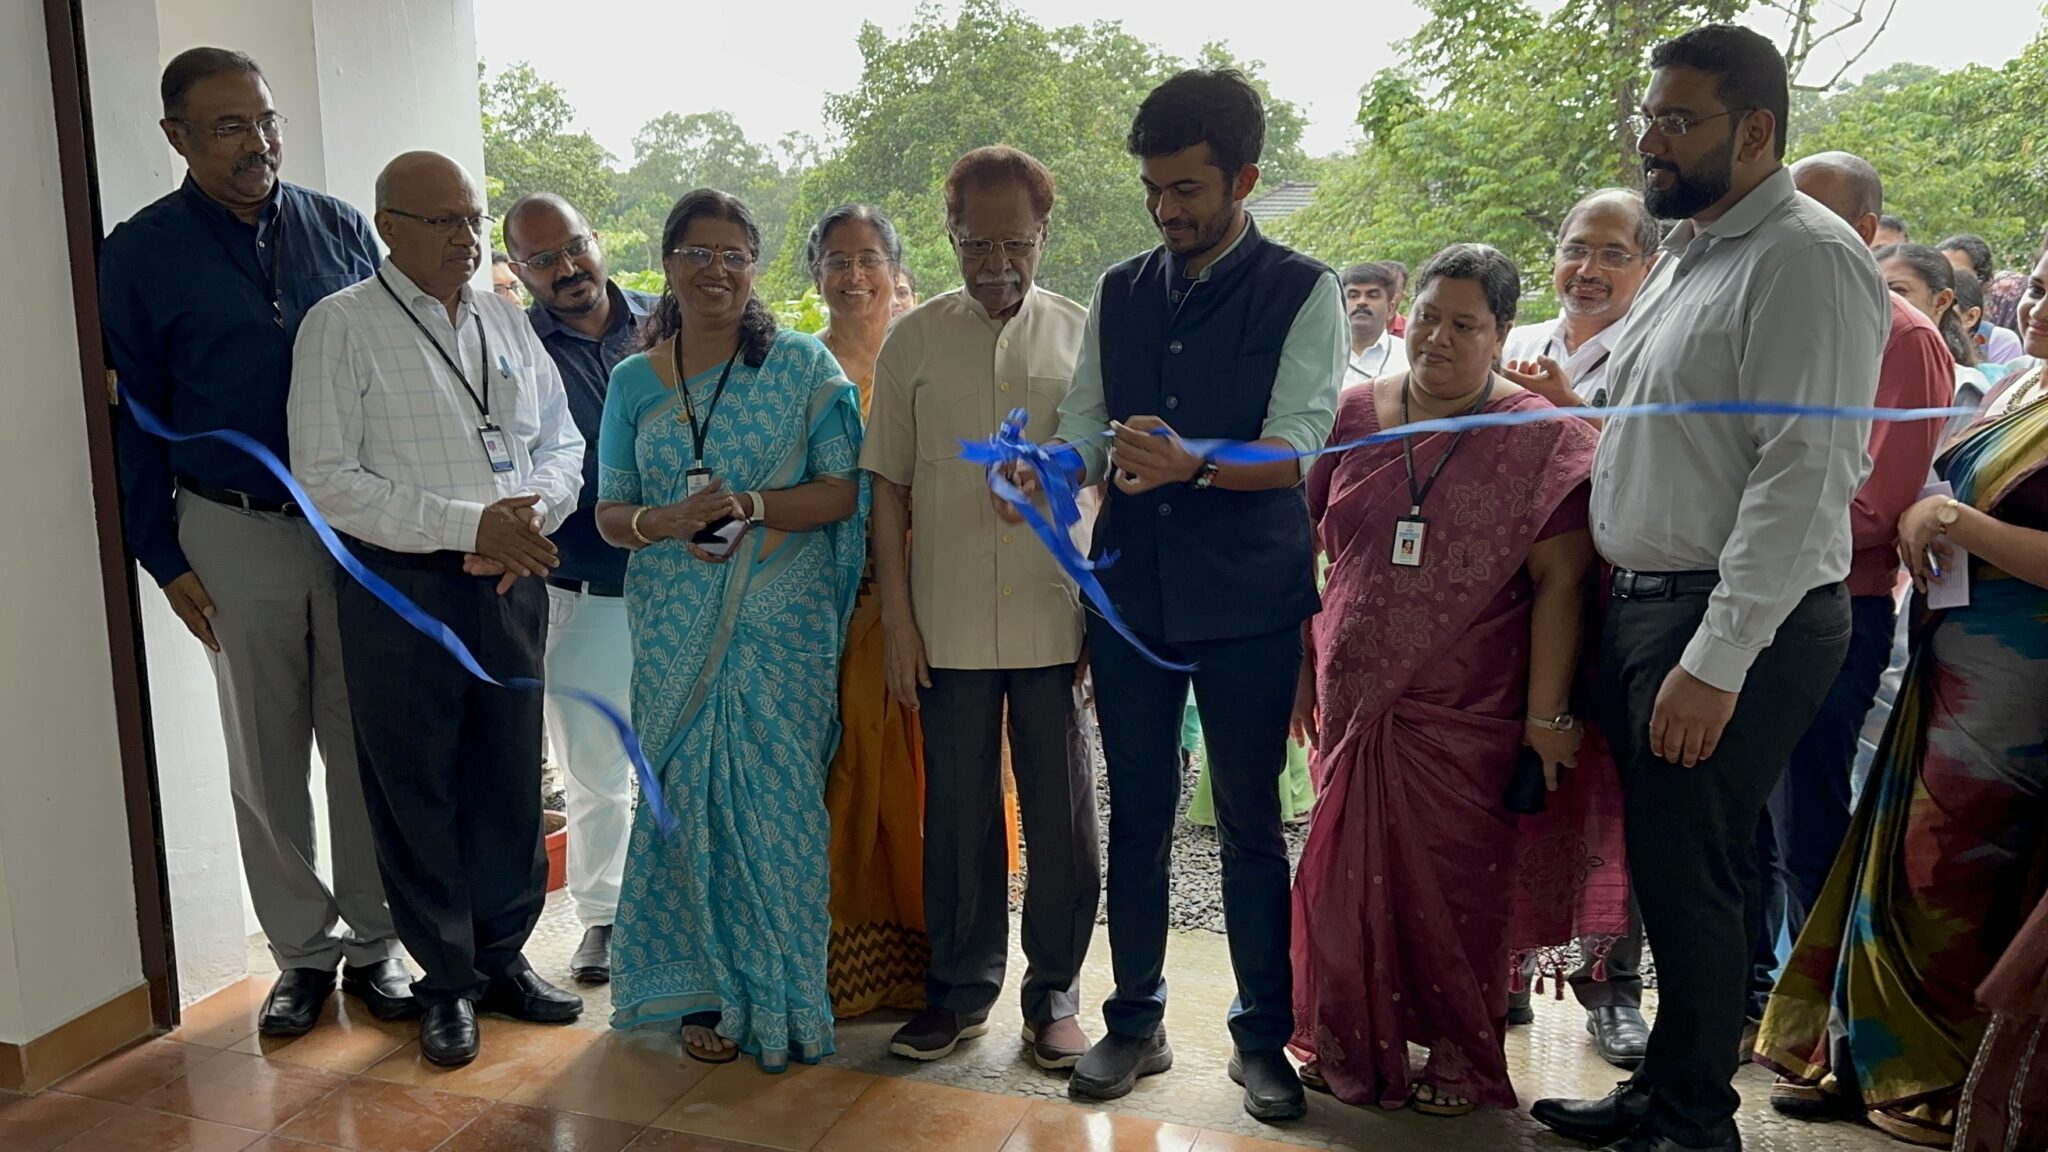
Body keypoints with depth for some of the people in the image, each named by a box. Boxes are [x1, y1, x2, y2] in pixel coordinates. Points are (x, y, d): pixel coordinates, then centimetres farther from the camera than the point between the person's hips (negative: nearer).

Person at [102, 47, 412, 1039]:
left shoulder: (340, 230, 4)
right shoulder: (141, 255, -1)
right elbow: (135, 419, 3)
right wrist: (166, 559, 0)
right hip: (235, 536, -1)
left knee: (365, 742, 6)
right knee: (268, 759, 8)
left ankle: (373, 942, 20)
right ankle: (302, 950, 22)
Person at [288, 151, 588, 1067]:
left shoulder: (506, 322, 11)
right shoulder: (341, 326, -5)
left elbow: (562, 444, 13)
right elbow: (327, 481, -12)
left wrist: (529, 517, -8)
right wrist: (470, 524, -19)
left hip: (510, 582, 4)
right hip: (400, 590, -4)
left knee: (512, 777, 11)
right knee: (417, 790, 6)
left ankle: (503, 956, 28)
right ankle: (447, 980, 22)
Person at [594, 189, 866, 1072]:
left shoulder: (802, 365, 0)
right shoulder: (633, 382, 8)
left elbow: (842, 492, -4)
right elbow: (609, 514, 8)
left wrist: (748, 507, -20)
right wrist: (666, 521, -14)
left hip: (782, 625, -2)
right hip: (674, 633, 3)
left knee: (776, 804, -1)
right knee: (688, 800, 6)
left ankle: (780, 998, 15)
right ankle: (705, 990, 22)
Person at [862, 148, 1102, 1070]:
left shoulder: (1082, 336, 2)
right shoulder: (913, 341, 4)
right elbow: (889, 489, 5)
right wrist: (898, 623, 0)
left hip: (1057, 624, 0)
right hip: (947, 629, 1)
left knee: (1063, 817, 8)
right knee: (957, 814, 11)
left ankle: (1055, 991, 25)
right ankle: (961, 988, 28)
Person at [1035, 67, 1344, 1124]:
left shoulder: (1301, 293, -4)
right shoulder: (1118, 294, 10)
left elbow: (1295, 448, -14)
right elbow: (1085, 424, 9)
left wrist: (1192, 465, -31)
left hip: (1248, 600, -4)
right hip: (1131, 591, 4)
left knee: (1250, 821, 6)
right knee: (1138, 813, 11)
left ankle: (1262, 1036, 22)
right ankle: (1135, 1021, 26)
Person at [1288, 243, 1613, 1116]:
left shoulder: (1541, 437, -4)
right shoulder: (1356, 415, 5)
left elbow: (1560, 582, -8)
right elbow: (1308, 548, 10)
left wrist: (1547, 714, -12)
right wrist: (1300, 663, 8)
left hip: (1469, 713, -3)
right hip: (1356, 697, 3)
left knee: (1457, 886, 5)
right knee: (1351, 871, 9)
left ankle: (1461, 1056, 26)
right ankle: (1352, 1044, 29)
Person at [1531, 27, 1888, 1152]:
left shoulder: (1807, 257, -13)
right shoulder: (1689, 254, 16)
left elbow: (1805, 471, -20)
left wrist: (1719, 657, -23)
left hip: (1738, 624, -9)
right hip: (1642, 599, 9)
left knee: (1691, 878, 0)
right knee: (1664, 868, 16)